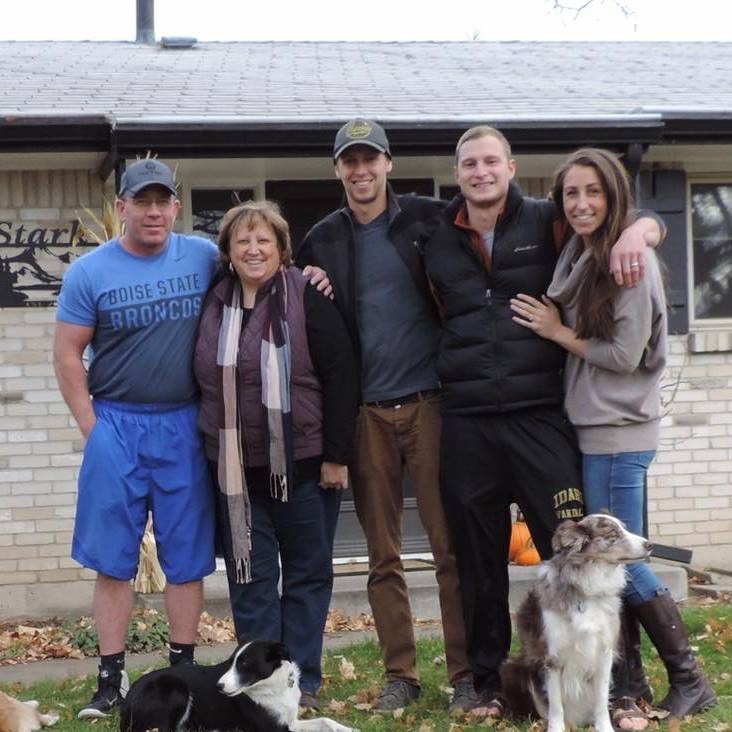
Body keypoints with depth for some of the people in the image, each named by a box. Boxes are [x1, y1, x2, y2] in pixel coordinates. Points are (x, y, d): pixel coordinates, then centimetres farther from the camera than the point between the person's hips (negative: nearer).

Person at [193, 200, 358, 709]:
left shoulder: (308, 299, -7)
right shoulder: (215, 304, 7)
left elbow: (340, 376, -10)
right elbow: (204, 382, 15)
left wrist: (336, 455, -13)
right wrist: (212, 449, 12)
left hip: (304, 465, -4)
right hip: (236, 469, 4)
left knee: (308, 574, 6)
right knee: (249, 578, 5)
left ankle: (302, 682, 14)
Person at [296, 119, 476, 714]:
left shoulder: (429, 219, 2)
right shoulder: (323, 241, 10)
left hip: (429, 402, -2)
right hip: (367, 411, 3)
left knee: (452, 546, -2)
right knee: (383, 555, 6)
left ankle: (467, 674, 4)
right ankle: (400, 674, 15)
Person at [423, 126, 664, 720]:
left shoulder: (546, 223, 4)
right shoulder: (437, 243, 10)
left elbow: (647, 223, 8)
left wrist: (636, 231, -15)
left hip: (540, 414, -2)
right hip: (466, 421, 2)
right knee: (479, 557, 9)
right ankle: (488, 680, 20)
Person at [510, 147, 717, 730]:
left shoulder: (630, 259, -12)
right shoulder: (578, 257, 11)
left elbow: (626, 355, -15)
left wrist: (558, 332, -7)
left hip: (618, 431, -8)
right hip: (590, 429, 8)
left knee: (619, 562, -4)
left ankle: (688, 681, 9)